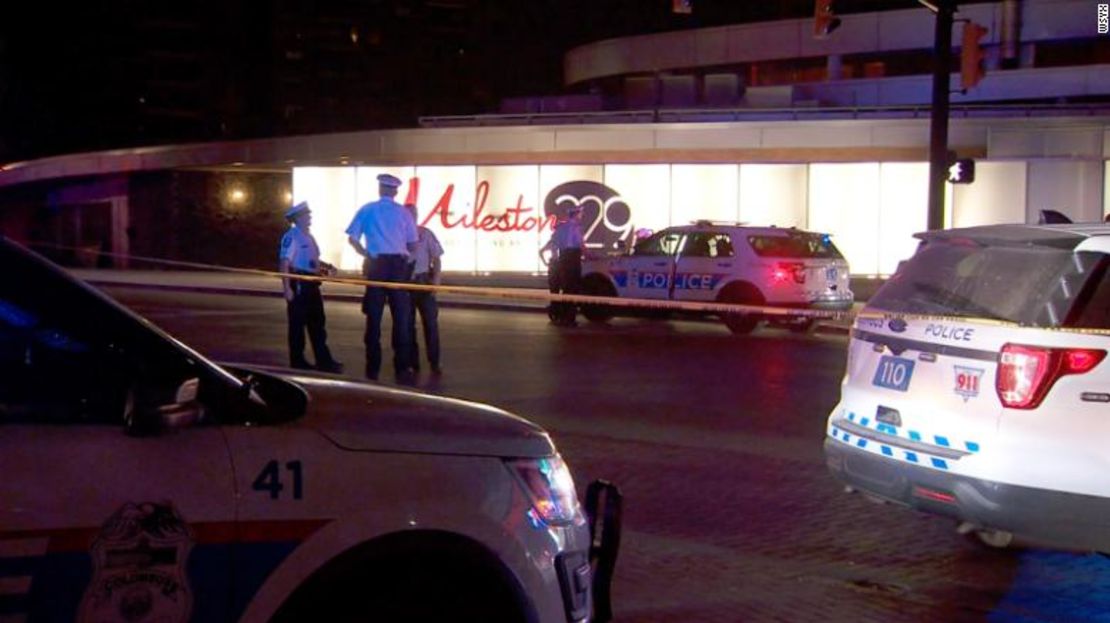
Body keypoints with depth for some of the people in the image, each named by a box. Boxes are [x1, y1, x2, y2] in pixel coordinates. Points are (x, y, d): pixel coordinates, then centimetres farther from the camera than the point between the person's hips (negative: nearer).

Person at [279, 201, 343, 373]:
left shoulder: (309, 236, 16)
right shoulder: (291, 236, -13)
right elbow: (284, 263, -18)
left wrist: (327, 266, 9)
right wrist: (287, 288, -24)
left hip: (312, 284, 9)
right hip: (298, 283, -9)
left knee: (317, 323, 9)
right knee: (298, 323, 0)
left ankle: (324, 361, 12)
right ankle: (297, 362, 8)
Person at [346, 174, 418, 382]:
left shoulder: (367, 210, 3)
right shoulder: (403, 212, 2)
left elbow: (352, 238, 2)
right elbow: (413, 244, 3)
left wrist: (366, 254, 13)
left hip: (376, 264, 0)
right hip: (399, 264, 0)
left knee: (374, 316, 6)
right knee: (401, 316, 4)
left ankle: (373, 368, 8)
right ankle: (402, 368, 3)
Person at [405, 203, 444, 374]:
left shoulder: (426, 234, 1)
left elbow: (436, 259, 3)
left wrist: (436, 279, -8)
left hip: (424, 281, 0)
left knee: (430, 321, -1)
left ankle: (434, 362, 3)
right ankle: (412, 361, 15)